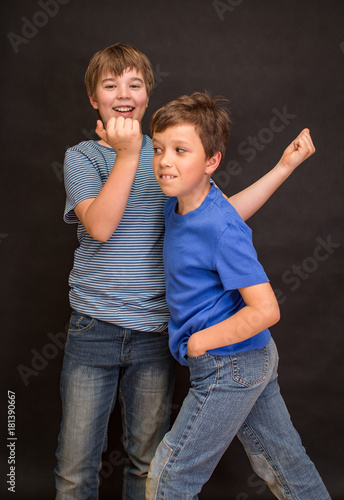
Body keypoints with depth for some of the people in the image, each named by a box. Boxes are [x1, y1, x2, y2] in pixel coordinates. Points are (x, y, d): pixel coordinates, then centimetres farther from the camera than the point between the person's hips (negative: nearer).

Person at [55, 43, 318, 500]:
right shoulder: (81, 157, 1)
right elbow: (100, 226, -15)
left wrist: (285, 166, 2)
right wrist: (127, 153, -20)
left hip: (156, 330, 2)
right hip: (94, 329, -2)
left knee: (147, 462, 14)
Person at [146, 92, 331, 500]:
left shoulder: (221, 229, -25)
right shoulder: (177, 202, 0)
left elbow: (265, 310, -26)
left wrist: (201, 342, -18)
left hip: (229, 367, -9)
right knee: (284, 466, 22)